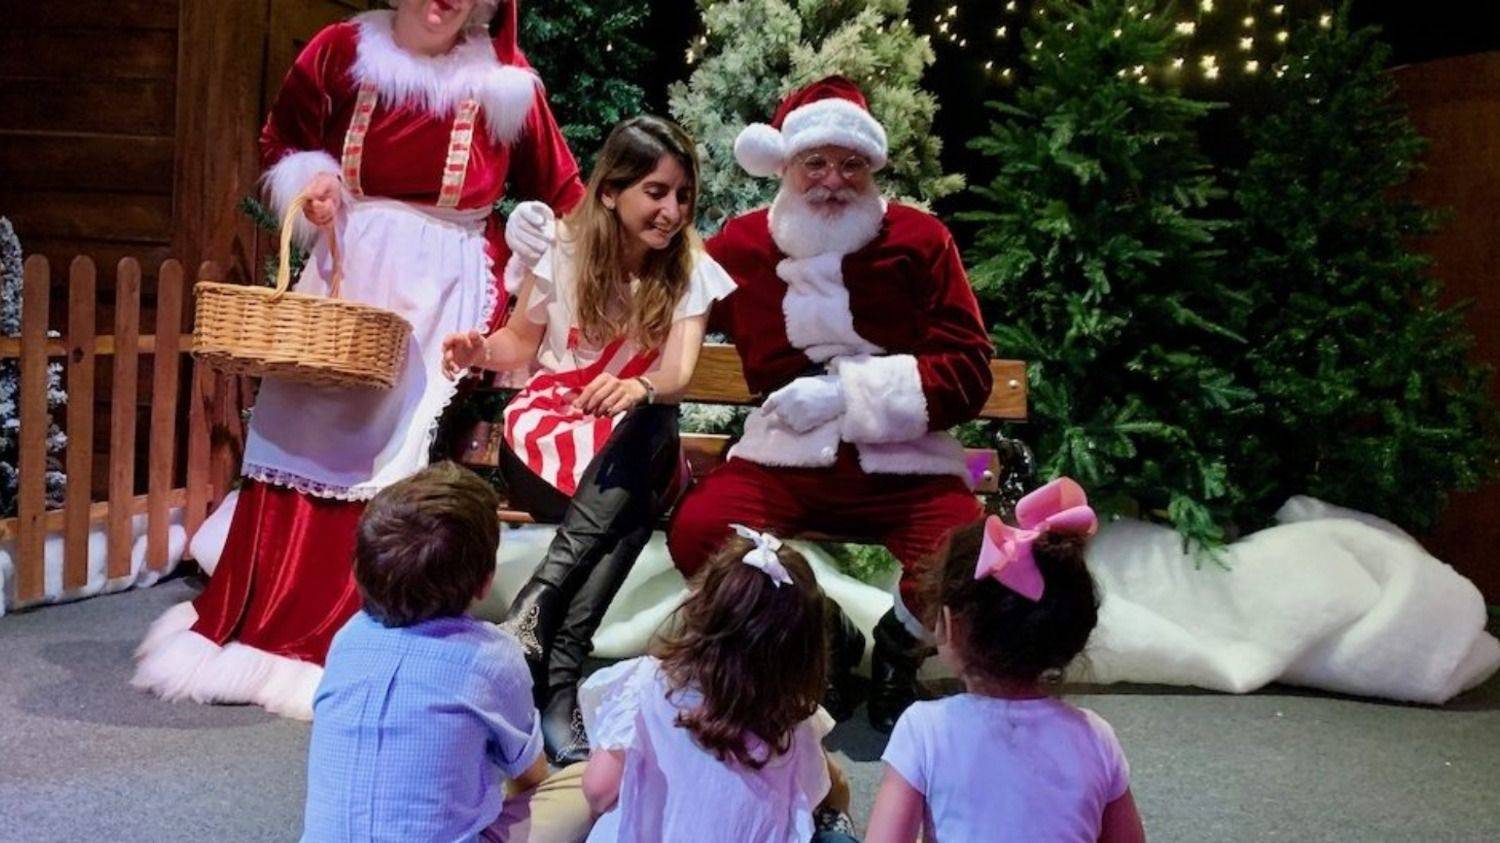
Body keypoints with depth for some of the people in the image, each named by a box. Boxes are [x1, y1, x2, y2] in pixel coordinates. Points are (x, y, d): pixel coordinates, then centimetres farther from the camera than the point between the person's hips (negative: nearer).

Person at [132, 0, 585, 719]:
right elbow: (281, 141, 19)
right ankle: (255, 630, 14)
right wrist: (308, 182, 0)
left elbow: (557, 189, 12)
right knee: (306, 441, 1)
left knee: (407, 458, -7)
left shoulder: (504, 80, 2)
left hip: (445, 291, -1)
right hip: (347, 272, 2)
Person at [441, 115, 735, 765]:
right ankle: (558, 675, -38)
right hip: (550, 423, -1)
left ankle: (534, 612, -42)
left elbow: (678, 371, -17)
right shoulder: (562, 253, 0)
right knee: (633, 503, -34)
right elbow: (522, 343, 14)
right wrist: (483, 350, -10)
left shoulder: (690, 271, 0)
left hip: (634, 444, 1)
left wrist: (640, 388, -42)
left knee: (655, 422, -38)